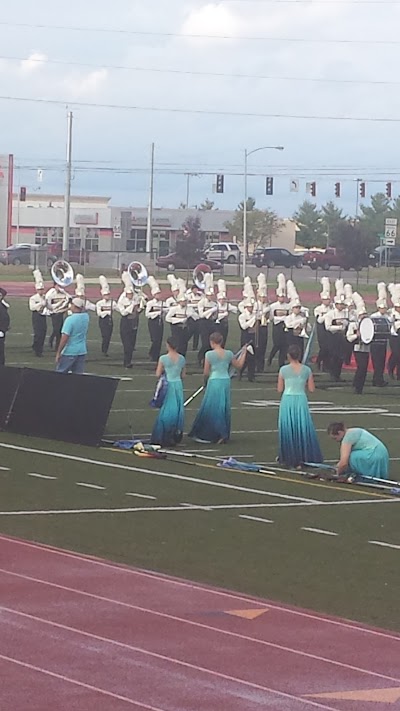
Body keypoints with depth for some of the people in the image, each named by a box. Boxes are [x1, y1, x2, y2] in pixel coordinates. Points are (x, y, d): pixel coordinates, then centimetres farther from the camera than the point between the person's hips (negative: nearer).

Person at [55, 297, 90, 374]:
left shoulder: (70, 319, -18)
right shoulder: (85, 317, 0)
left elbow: (64, 338, -20)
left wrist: (58, 353, -15)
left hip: (69, 352, -6)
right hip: (82, 351, 6)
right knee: (78, 375, 7)